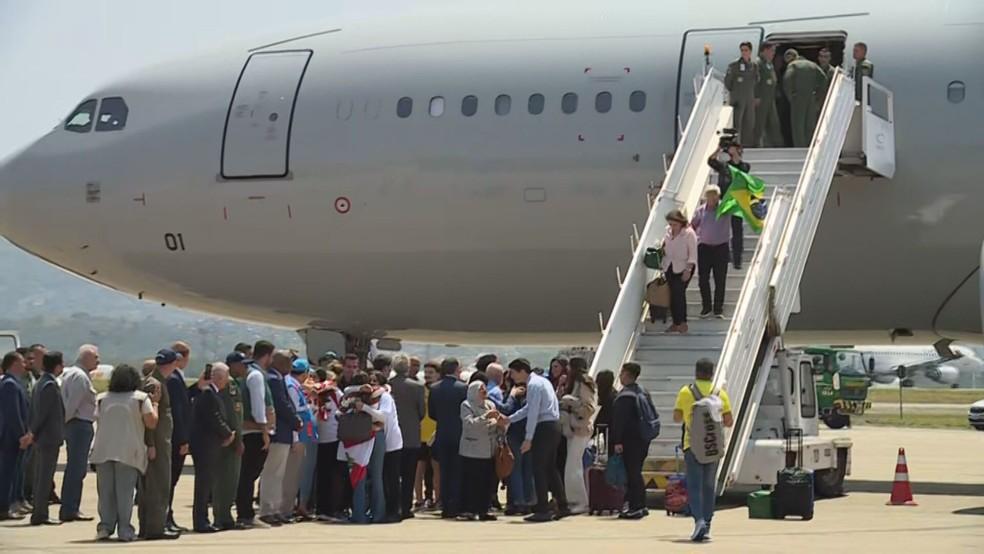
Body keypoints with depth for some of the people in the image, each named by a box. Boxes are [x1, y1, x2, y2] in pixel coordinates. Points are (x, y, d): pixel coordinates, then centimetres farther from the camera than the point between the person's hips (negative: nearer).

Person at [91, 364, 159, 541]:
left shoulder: (102, 399, 11)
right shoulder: (141, 398, 0)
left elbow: (98, 420, 12)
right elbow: (151, 423, -5)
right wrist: (155, 403, 8)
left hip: (103, 451, 3)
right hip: (128, 452, -3)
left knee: (105, 490, 7)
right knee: (125, 491, 0)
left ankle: (105, 527, 3)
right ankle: (124, 530, -2)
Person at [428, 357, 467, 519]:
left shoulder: (434, 388, 0)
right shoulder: (463, 388, -11)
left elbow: (431, 413, 4)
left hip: (441, 435, 3)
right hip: (459, 435, -3)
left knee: (444, 472, 9)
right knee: (457, 472, 3)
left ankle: (445, 507, 8)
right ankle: (454, 507, -1)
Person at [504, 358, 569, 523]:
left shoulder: (533, 385, -14)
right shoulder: (541, 381, 16)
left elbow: (533, 412, -19)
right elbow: (529, 408, 22)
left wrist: (528, 438, -18)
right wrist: (509, 419, 19)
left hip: (544, 428, -10)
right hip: (553, 427, 10)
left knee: (539, 469, -5)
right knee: (551, 468, 14)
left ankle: (542, 511, -5)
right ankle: (562, 507, 14)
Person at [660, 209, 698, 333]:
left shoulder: (689, 233, -17)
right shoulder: (668, 230, 2)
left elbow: (692, 254, -14)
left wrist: (688, 270, -18)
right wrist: (662, 246, -1)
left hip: (683, 267, -6)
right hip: (669, 266, 6)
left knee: (679, 293, -9)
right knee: (672, 295, 8)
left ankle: (683, 323, 1)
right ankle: (676, 323, 16)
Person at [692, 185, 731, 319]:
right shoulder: (700, 211, 2)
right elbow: (692, 227, 10)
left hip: (721, 248, -1)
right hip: (704, 247, 1)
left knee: (720, 281, 3)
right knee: (703, 279, 4)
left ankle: (718, 309, 12)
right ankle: (706, 308, 17)